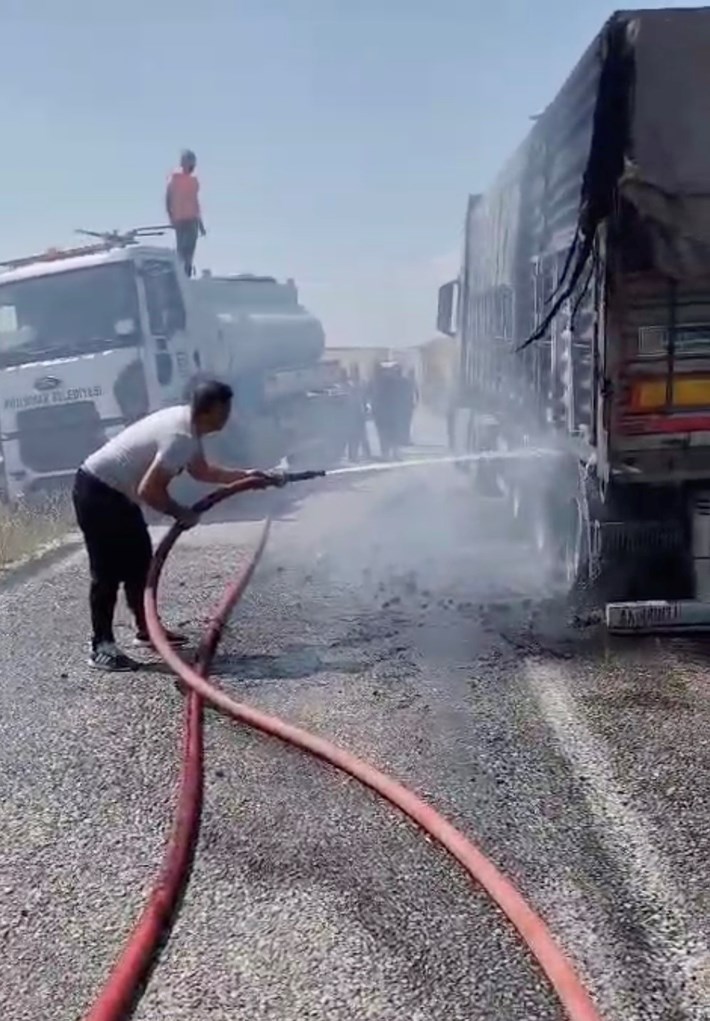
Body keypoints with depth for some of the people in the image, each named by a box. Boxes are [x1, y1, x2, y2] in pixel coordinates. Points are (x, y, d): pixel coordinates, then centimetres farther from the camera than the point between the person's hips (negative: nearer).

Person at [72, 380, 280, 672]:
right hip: (96, 492, -11)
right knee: (108, 570, -6)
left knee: (139, 559, 16)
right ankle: (101, 647, 2)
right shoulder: (181, 436, -25)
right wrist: (181, 514, -13)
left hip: (113, 490, 11)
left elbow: (201, 471, 20)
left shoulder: (186, 423, 5)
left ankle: (146, 629, 27)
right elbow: (149, 490, -27)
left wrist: (247, 476, 17)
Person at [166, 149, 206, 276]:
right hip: (180, 220, -6)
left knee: (190, 249, 2)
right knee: (181, 248, -10)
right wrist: (171, 219, -13)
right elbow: (168, 199, -4)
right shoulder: (175, 178, -3)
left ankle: (187, 275, 4)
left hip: (192, 220, 6)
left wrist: (200, 223, 19)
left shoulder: (194, 179, 15)